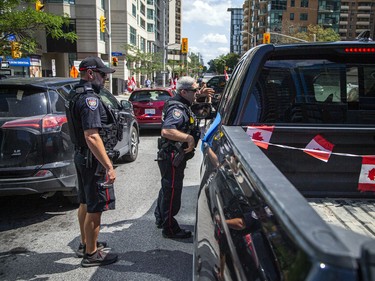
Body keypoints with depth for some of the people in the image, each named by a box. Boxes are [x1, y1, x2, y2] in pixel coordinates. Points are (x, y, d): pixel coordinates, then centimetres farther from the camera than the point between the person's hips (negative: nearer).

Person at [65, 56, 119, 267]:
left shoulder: (76, 95, 11)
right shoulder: (90, 99, -21)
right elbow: (92, 137, -29)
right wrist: (109, 167, -28)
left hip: (82, 156, 11)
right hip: (93, 159, -10)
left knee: (85, 203, 20)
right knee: (95, 208, 0)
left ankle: (85, 244, 35)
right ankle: (91, 254, 13)